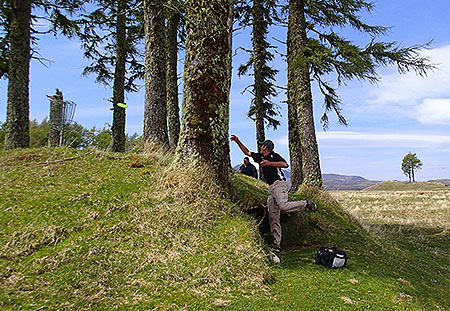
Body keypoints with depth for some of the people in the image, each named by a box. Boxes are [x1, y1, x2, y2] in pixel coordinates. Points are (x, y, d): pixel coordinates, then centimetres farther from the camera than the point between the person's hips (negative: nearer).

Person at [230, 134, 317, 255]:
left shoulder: (274, 156, -1)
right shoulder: (260, 157, 19)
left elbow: (285, 164, -17)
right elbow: (247, 152, 26)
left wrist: (269, 163, -19)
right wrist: (238, 141, 20)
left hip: (279, 184, -7)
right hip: (271, 188, 7)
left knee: (283, 206, -31)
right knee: (273, 217, 0)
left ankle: (306, 204, -6)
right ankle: (277, 244, 1)